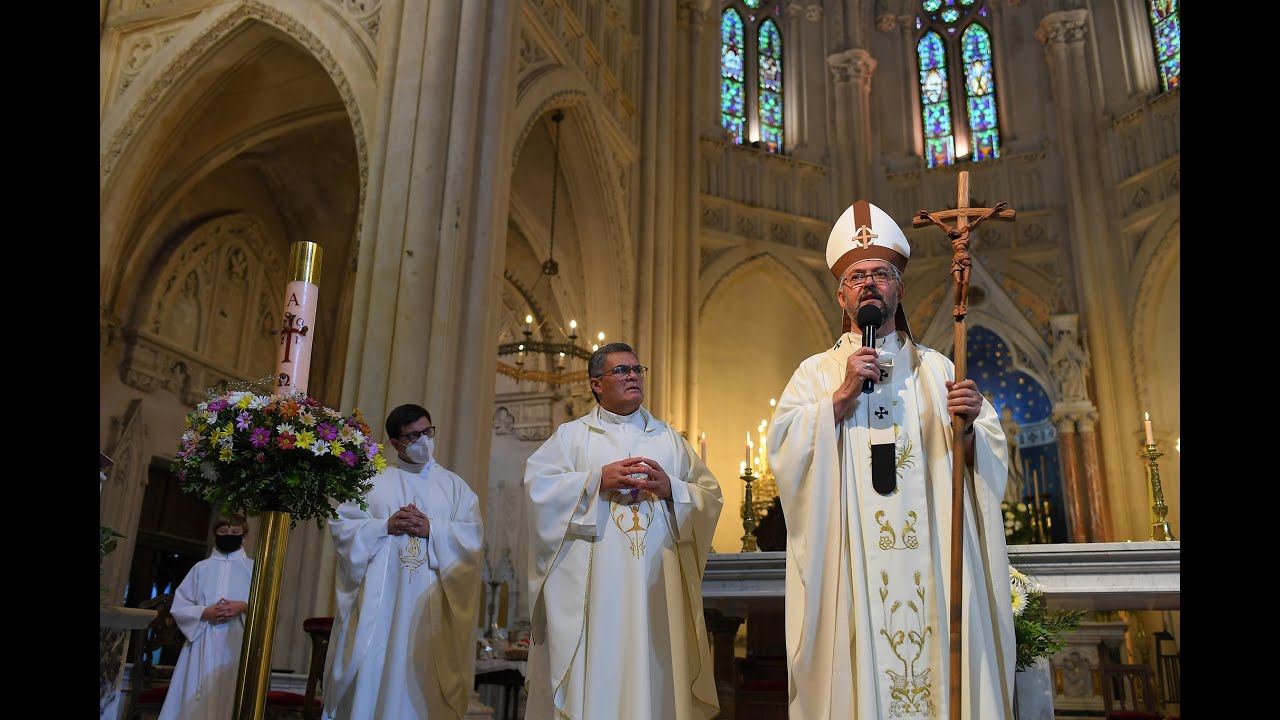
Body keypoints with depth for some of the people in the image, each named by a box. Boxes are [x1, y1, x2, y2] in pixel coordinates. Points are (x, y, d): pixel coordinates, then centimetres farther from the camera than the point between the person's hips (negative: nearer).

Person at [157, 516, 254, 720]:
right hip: (202, 644, 2)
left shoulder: (253, 567, 10)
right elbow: (178, 607, 8)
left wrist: (245, 606, -14)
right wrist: (204, 612, -9)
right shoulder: (201, 567, 13)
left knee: (231, 700, -6)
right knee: (194, 701, -2)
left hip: (237, 644, -1)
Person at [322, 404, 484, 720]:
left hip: (431, 601, 0)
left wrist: (431, 529, -11)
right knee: (369, 674, -3)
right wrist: (385, 526, -9)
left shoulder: (454, 486, 12)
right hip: (379, 597, 0)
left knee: (424, 676, -2)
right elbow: (340, 525, 3)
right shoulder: (372, 480, 12)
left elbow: (473, 535, 1)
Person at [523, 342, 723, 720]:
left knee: (655, 674, 1)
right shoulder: (571, 435, 11)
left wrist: (671, 488, -9)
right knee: (593, 672, -5)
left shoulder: (669, 439, 18)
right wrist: (597, 480, -14)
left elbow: (711, 495, 10)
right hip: (592, 586, -2)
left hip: (658, 587, 2)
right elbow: (537, 483, -5)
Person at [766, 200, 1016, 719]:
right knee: (858, 670, -4)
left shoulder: (937, 369, 13)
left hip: (930, 556, 1)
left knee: (943, 668, -1)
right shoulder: (815, 373, 9)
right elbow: (783, 452, -5)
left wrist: (969, 424, -13)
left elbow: (991, 460, 7)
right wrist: (843, 396, -13)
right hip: (850, 563, -1)